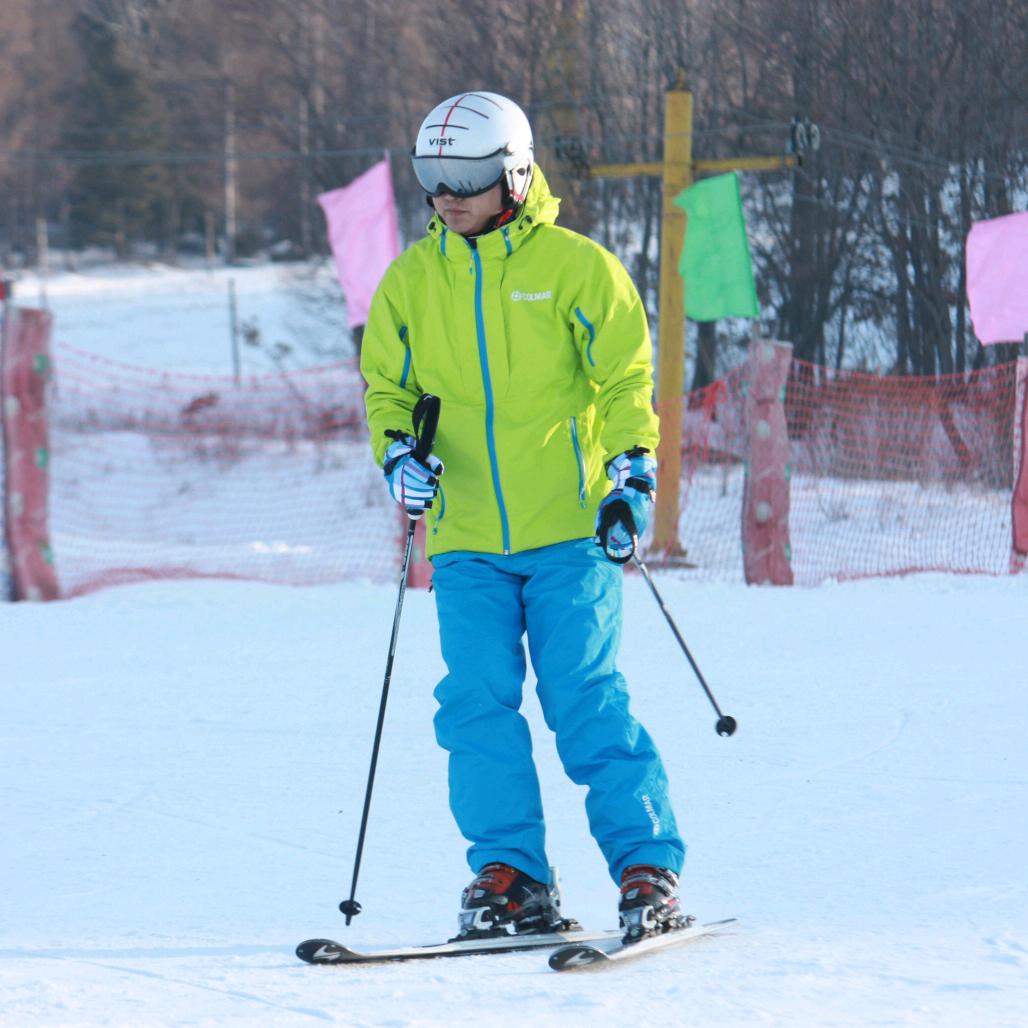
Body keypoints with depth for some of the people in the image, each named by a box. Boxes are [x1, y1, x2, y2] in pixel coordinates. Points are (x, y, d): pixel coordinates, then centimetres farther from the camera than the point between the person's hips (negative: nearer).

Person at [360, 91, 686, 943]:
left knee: (584, 699, -8)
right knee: (478, 703, -4)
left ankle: (649, 869, -2)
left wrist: (632, 474, -9)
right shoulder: (411, 281, 10)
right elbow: (388, 384, 18)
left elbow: (625, 377, 2)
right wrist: (398, 450, -2)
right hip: (466, 535, 4)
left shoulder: (574, 266, -1)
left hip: (568, 527, -4)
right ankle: (511, 878, 3)